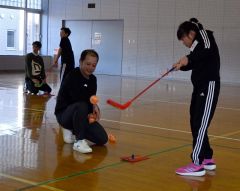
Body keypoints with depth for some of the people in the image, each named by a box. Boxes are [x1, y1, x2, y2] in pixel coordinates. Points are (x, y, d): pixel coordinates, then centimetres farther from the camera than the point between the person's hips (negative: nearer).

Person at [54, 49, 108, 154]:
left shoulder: (93, 79, 7)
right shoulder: (73, 76, -17)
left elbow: (91, 99, 8)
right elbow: (78, 98, -28)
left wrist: (93, 110, -14)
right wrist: (94, 105, -14)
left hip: (82, 115, 7)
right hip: (64, 114, -7)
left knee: (102, 139, -9)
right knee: (81, 106, -41)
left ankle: (73, 130, 12)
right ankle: (79, 141, -28)